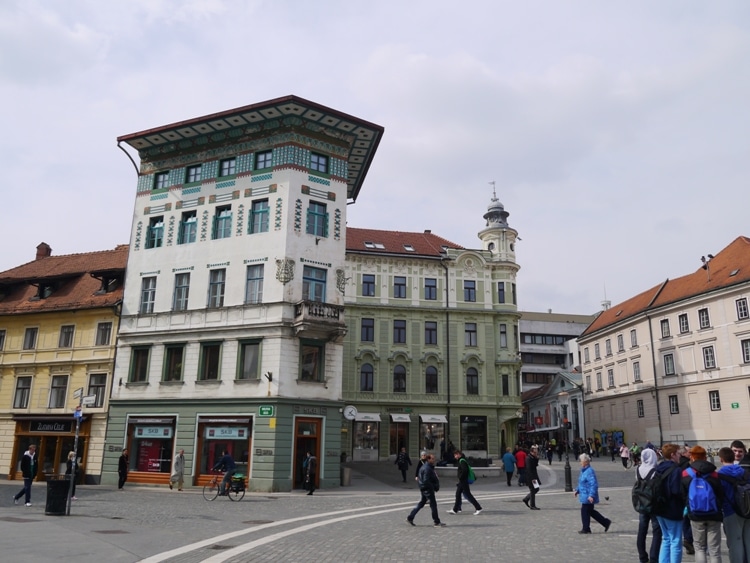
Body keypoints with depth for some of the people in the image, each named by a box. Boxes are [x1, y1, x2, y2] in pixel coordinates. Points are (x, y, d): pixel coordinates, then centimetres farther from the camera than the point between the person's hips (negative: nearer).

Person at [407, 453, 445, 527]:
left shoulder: (430, 467, 15)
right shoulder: (427, 468, -19)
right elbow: (426, 480, -25)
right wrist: (434, 487, -19)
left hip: (424, 489, 10)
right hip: (428, 489, -10)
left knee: (421, 504, 15)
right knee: (433, 504, -2)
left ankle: (410, 518, 18)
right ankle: (437, 522, 6)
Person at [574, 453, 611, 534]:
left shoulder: (589, 471, -21)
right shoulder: (583, 471, 11)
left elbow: (594, 484, -25)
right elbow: (582, 484, 23)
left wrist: (591, 495, -29)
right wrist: (577, 490, 16)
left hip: (588, 497, -10)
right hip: (585, 496, 10)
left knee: (585, 511, 0)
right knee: (591, 511, 17)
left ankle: (586, 529, 13)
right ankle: (606, 522, 27)